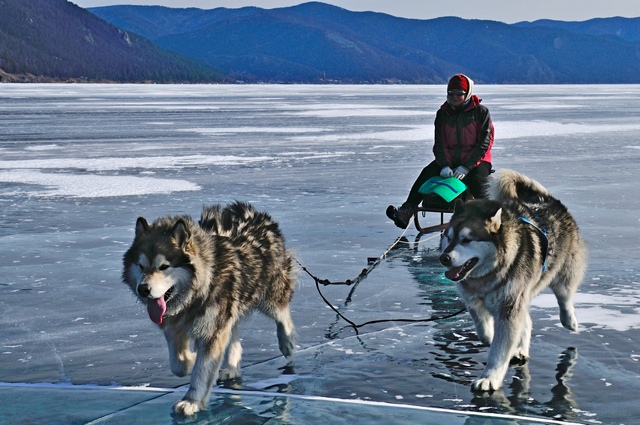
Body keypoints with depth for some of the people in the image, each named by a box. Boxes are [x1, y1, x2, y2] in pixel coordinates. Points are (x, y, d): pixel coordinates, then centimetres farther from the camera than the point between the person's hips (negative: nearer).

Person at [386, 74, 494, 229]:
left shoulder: (481, 112, -5)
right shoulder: (443, 114, 7)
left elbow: (484, 143, -10)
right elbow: (439, 143, 3)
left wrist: (466, 167, -20)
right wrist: (445, 165, -17)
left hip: (477, 160, -3)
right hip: (449, 159, 3)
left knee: (477, 181, -34)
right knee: (427, 173, -20)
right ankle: (406, 212, -27)